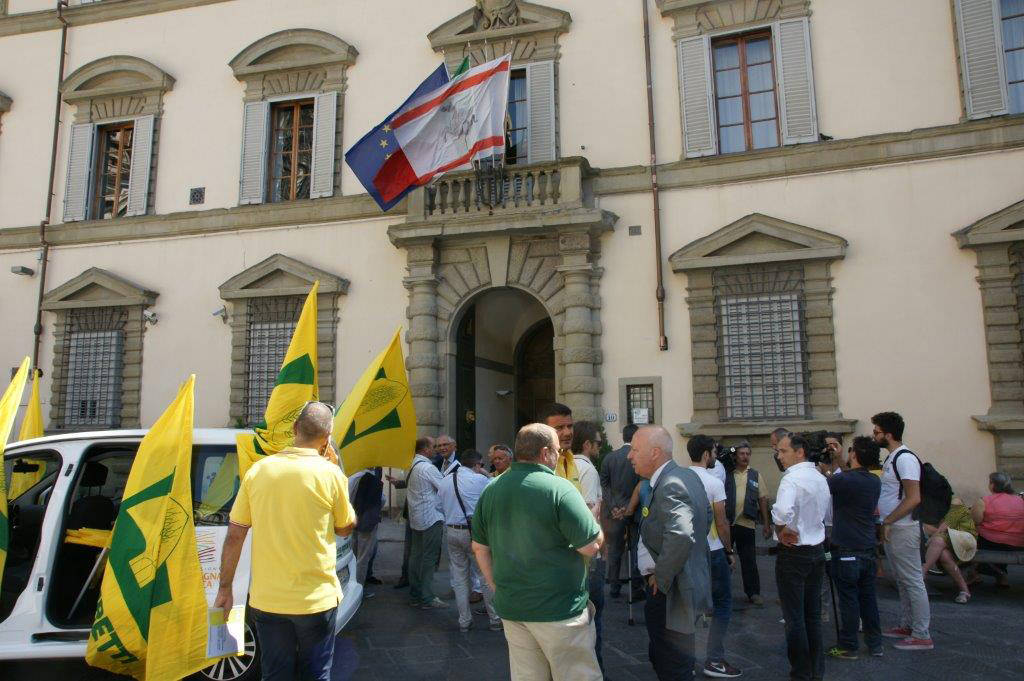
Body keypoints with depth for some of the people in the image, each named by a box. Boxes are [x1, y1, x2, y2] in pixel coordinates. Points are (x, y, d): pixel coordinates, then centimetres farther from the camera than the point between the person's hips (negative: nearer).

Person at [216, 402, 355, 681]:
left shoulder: (257, 470, -4)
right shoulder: (330, 474, -13)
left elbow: (234, 536, 0)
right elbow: (345, 528, 3)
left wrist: (225, 588, 11)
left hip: (266, 600, 3)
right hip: (316, 600, -3)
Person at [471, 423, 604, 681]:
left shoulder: (491, 490, 3)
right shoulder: (559, 488, -16)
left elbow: (479, 548, 10)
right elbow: (592, 547, -15)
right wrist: (592, 517, 4)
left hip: (510, 609, 6)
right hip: (559, 610, -6)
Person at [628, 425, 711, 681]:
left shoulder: (669, 486, -24)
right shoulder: (688, 475, 7)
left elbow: (681, 536, -38)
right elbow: (706, 516, 20)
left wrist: (661, 578, -24)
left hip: (669, 593, -10)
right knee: (660, 658, 23)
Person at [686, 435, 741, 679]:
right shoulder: (713, 483, -14)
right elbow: (721, 523, -11)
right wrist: (729, 551, 1)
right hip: (711, 551, -5)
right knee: (722, 603, 7)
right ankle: (714, 661, 7)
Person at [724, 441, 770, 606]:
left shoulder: (755, 475, 6)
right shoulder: (727, 474, 0)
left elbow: (762, 499, 6)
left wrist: (766, 523, 4)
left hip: (747, 524, 1)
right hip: (727, 522, 0)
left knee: (749, 560, 8)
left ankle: (753, 592, 20)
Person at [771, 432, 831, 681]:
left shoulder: (791, 478, -21)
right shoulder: (820, 478, 6)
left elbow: (782, 512, -38)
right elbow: (826, 510, 20)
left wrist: (783, 531, -19)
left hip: (793, 553, -8)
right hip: (818, 550, 8)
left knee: (794, 618, 4)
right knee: (813, 614, 18)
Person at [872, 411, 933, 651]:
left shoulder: (905, 458, -17)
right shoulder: (891, 458, 13)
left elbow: (913, 498, -23)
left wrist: (888, 522, -20)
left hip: (903, 530, -10)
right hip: (891, 529, 10)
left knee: (913, 582, -2)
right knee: (902, 581, 17)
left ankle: (921, 635, 5)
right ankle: (906, 626, 27)